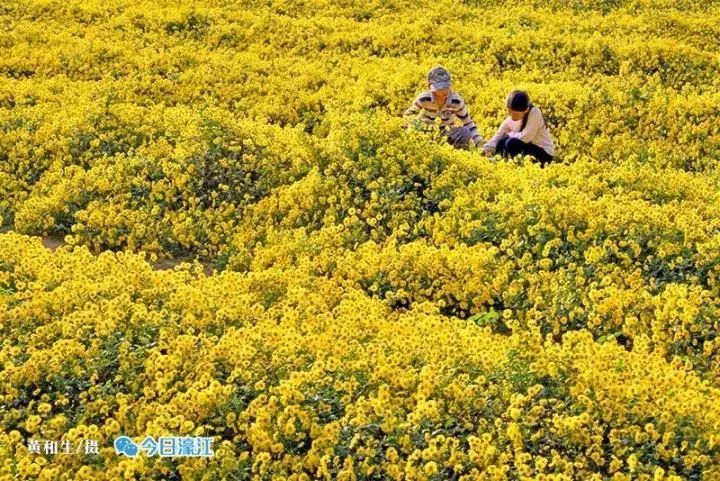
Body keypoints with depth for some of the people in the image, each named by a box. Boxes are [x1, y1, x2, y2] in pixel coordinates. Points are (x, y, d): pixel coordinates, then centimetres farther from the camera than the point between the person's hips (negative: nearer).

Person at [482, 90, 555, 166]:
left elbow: (525, 137, -30)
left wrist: (510, 134, -12)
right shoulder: (510, 120, -4)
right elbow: (498, 135, -4)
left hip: (544, 154, -7)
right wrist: (486, 150, -22)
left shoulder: (535, 113, -22)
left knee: (512, 143, -26)